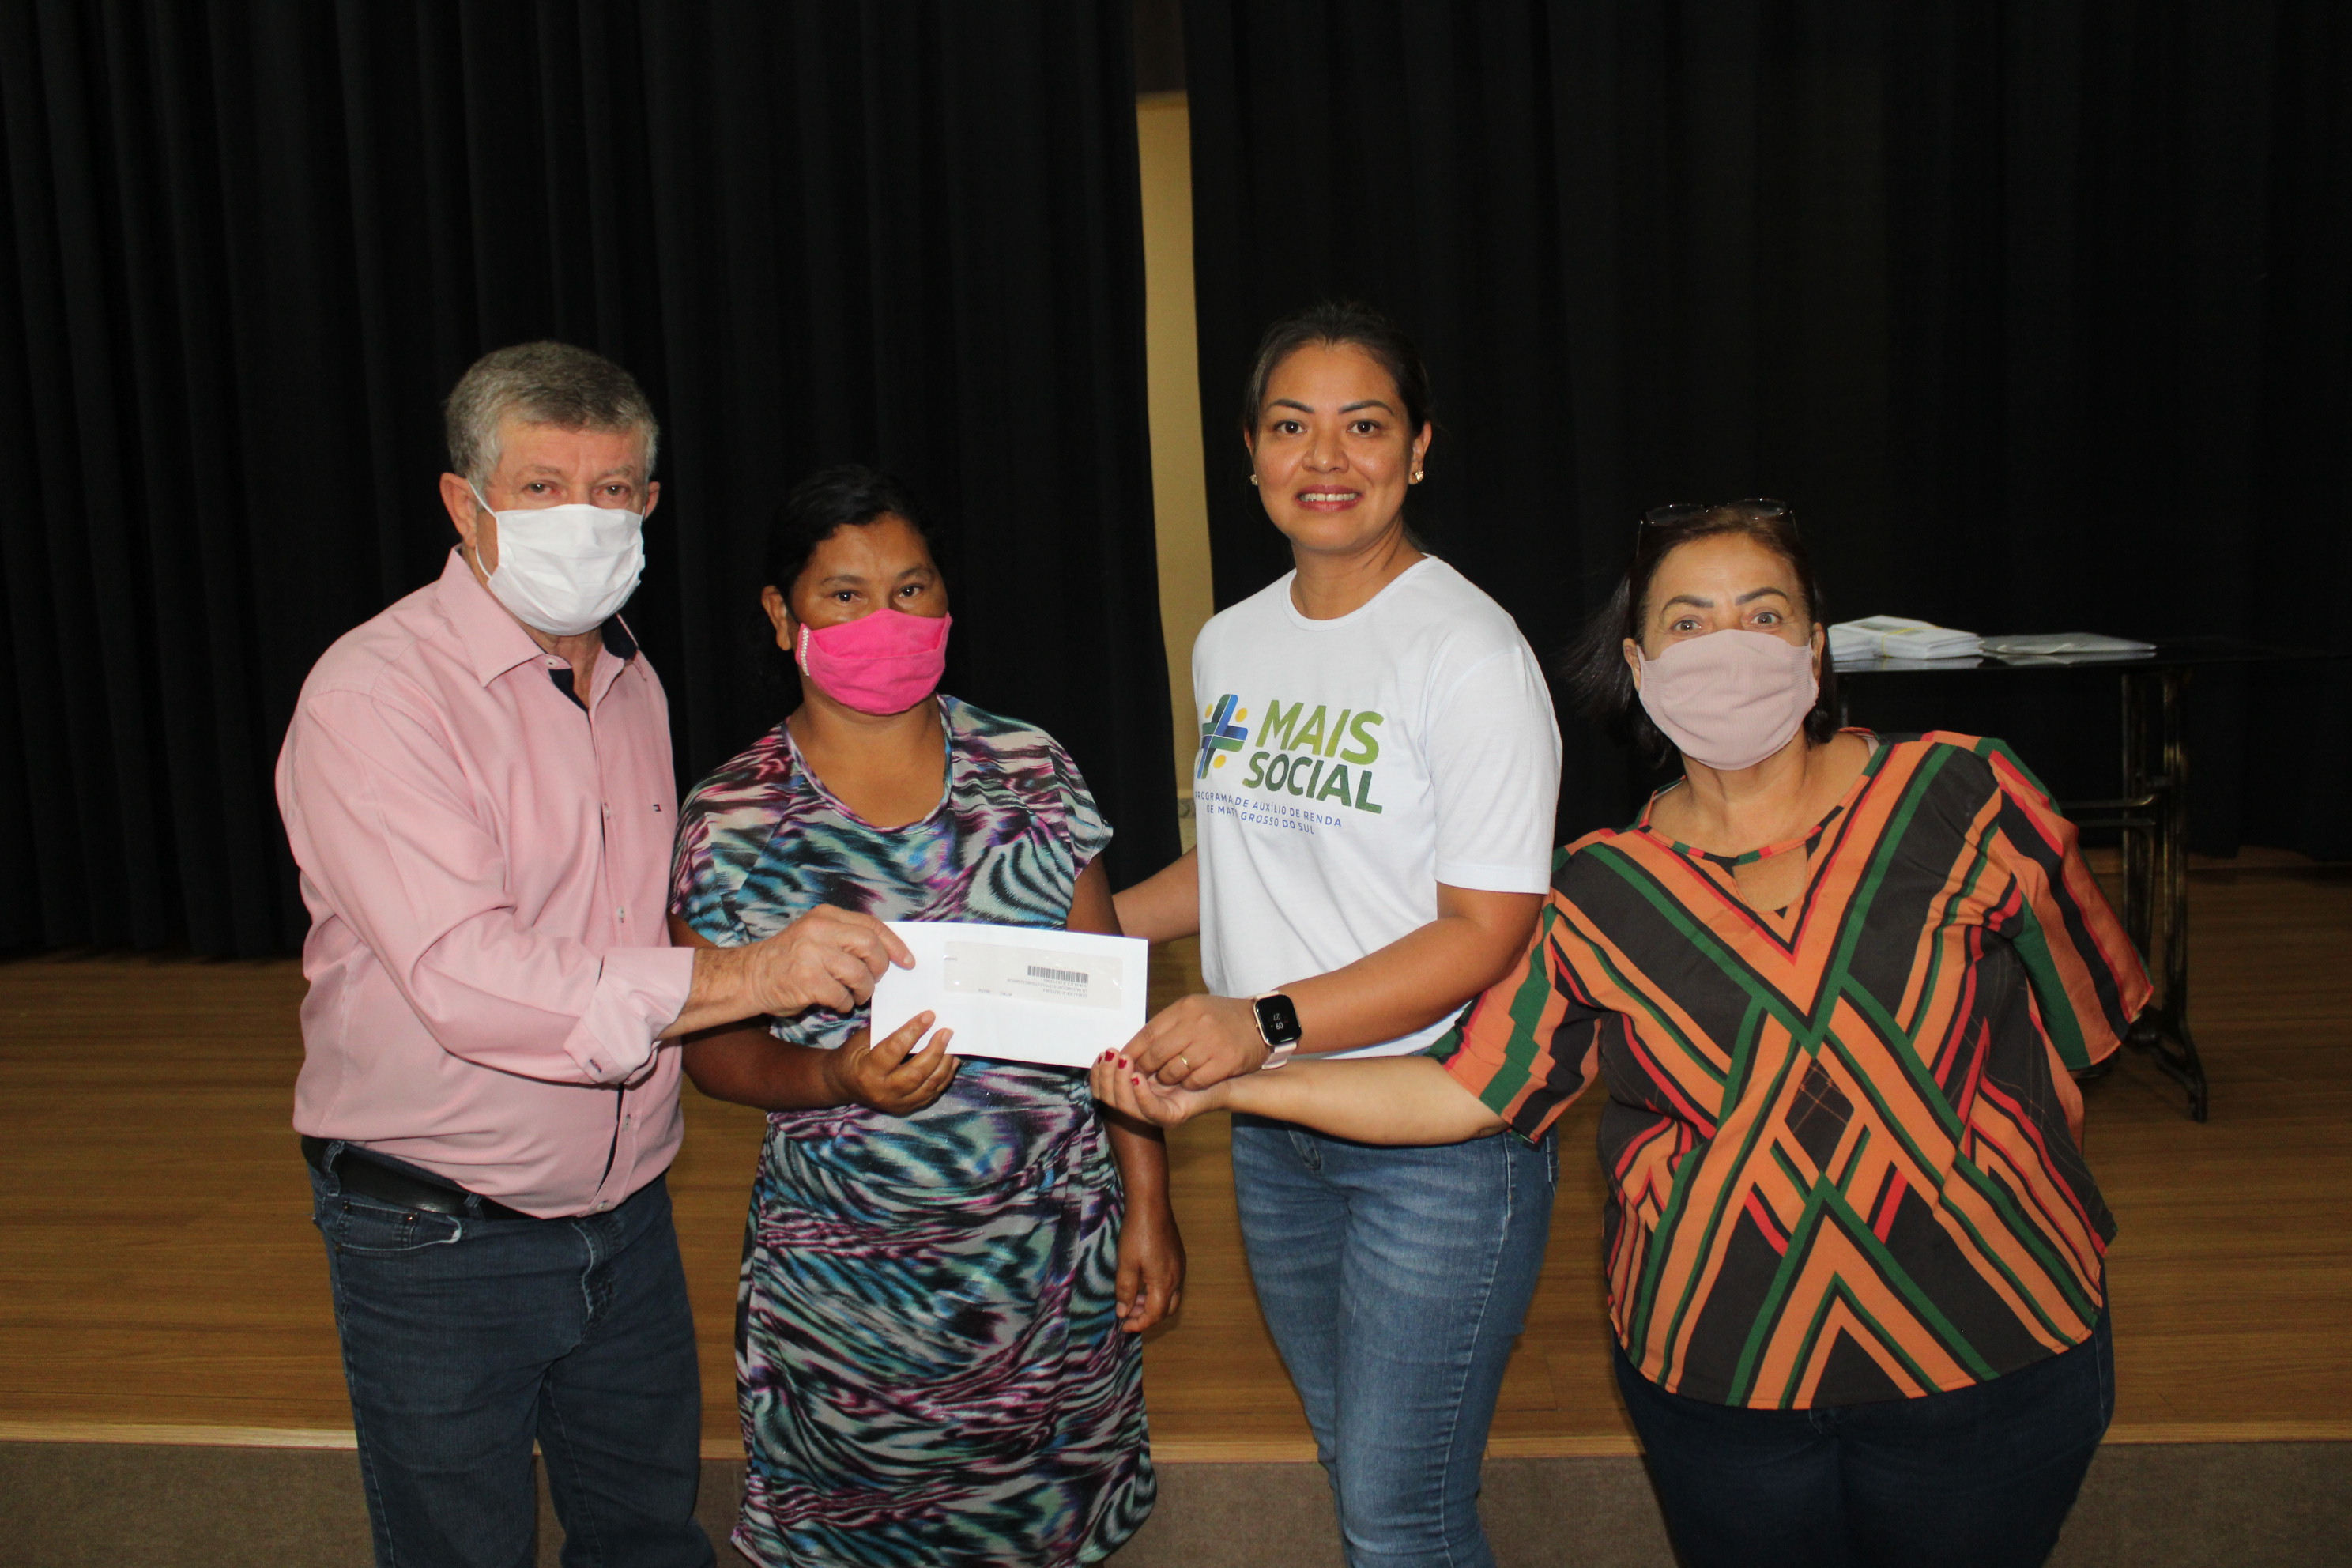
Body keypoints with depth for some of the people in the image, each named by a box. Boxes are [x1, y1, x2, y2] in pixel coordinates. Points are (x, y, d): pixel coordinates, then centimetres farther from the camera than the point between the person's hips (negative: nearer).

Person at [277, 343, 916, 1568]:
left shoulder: (632, 683, 6)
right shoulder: (373, 695, -18)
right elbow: (464, 979, -29)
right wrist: (736, 976, -35)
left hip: (626, 1216, 6)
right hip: (438, 1243, -6)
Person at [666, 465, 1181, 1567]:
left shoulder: (1030, 771, -1)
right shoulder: (729, 824, -5)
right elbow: (713, 1047, -1)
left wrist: (1146, 1201, 0)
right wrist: (836, 1079, -21)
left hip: (1055, 1257, 2)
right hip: (847, 1277, -1)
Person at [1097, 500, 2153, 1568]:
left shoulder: (1957, 797, -8)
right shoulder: (1602, 897, -6)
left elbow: (2084, 1015, 3)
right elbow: (1466, 1089, -7)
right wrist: (1225, 1081, -13)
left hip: (1985, 1365, 0)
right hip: (1716, 1377, 1)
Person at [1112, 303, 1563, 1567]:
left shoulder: (1467, 649, -15)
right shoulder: (1229, 643, 7)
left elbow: (1486, 932, -18)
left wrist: (1268, 1020, -28)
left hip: (1439, 1132, -6)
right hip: (1274, 1123, 7)